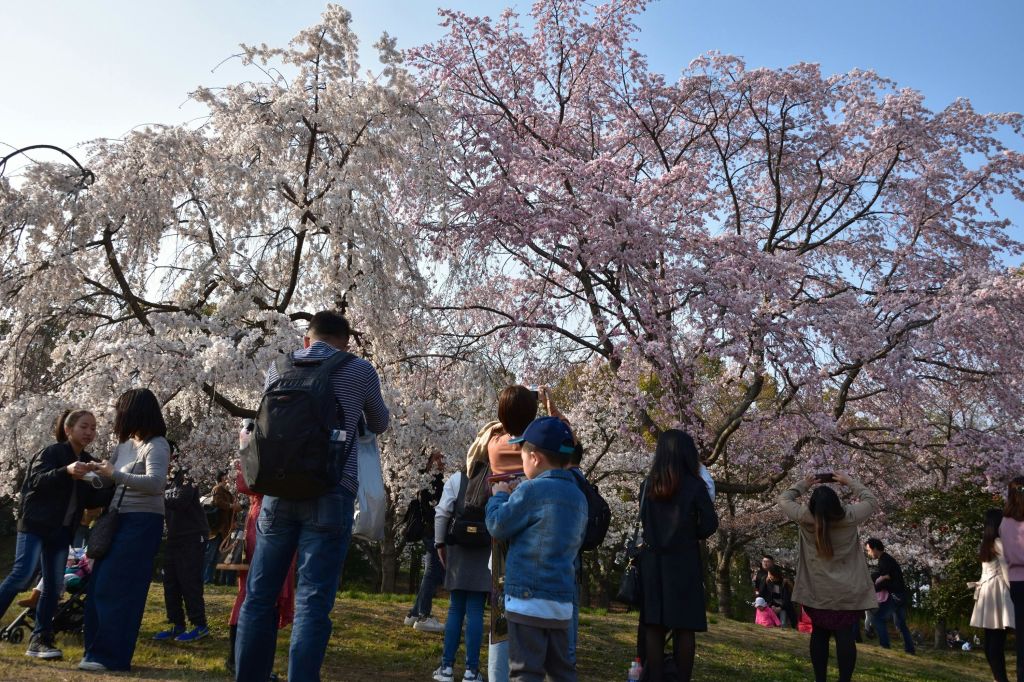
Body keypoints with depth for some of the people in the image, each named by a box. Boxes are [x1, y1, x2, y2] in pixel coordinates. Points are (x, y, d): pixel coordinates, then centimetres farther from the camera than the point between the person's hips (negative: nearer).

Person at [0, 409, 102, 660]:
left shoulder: (88, 462, 11)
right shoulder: (52, 452, -6)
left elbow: (90, 501, 13)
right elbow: (37, 481, -21)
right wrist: (66, 471, -37)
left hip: (61, 531, 6)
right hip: (35, 524, -6)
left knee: (54, 585, 2)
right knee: (22, 575, -17)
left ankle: (39, 639, 7)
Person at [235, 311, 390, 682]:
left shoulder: (279, 366, 12)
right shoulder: (360, 371, 4)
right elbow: (380, 424, 21)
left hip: (279, 490, 3)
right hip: (330, 494, -3)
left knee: (260, 594, 12)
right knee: (313, 600, -2)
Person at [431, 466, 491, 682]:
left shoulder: (457, 478, -2)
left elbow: (442, 513, -4)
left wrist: (440, 543, 7)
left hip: (458, 550, 1)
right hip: (486, 552, -1)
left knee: (456, 609, 11)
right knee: (475, 611, 3)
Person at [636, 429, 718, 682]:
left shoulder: (648, 485, 3)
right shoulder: (695, 485, -7)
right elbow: (710, 524, -6)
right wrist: (690, 536, 9)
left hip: (652, 560, 3)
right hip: (684, 562, -3)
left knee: (654, 625, 6)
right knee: (684, 626, 3)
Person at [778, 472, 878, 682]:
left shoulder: (804, 518, -13)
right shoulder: (849, 517, -13)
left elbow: (784, 499, 6)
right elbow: (871, 501, 6)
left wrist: (804, 484, 14)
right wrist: (849, 481, 13)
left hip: (816, 590, 1)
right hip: (846, 590, -1)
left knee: (819, 633, 10)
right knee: (845, 634, 1)